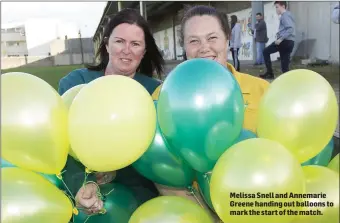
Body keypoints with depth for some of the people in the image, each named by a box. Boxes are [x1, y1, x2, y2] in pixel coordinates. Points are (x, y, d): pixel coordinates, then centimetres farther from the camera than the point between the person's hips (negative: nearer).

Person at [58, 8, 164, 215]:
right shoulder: (75, 82, 1)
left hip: (137, 193, 0)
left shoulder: (155, 91, 1)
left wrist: (115, 172, -22)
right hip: (80, 189, 1)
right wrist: (81, 183, -29)